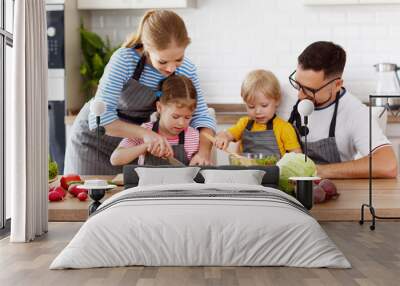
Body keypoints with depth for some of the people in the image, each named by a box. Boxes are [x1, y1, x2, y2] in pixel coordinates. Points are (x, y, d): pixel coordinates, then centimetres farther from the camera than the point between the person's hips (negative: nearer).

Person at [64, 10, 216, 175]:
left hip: (132, 141, 3)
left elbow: (201, 115, -12)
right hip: (95, 138, -3)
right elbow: (100, 118, -34)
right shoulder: (124, 61, -29)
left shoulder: (186, 70, -16)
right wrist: (145, 133, -46)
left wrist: (204, 151, -31)